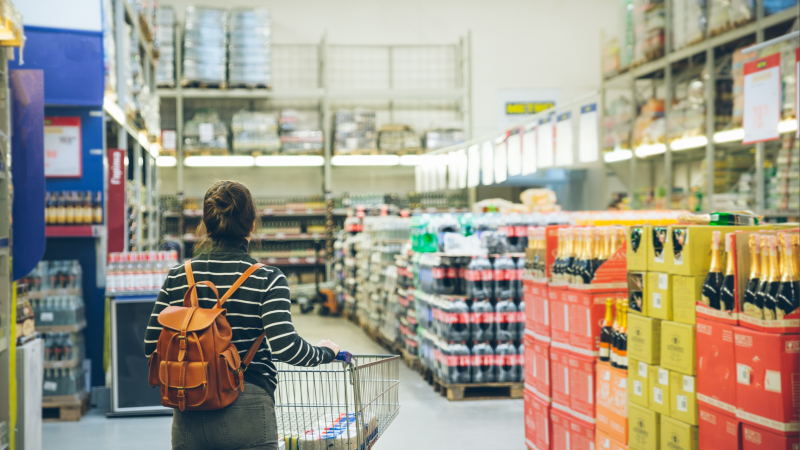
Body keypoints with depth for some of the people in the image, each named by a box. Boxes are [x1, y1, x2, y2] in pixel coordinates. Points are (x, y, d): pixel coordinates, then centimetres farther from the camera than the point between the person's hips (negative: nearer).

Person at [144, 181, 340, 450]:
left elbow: (152, 346, 4)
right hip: (247, 417, -3)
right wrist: (324, 352, 1)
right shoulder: (267, 280, -8)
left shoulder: (177, 278, 3)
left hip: (189, 420, 4)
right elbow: (285, 346, -17)